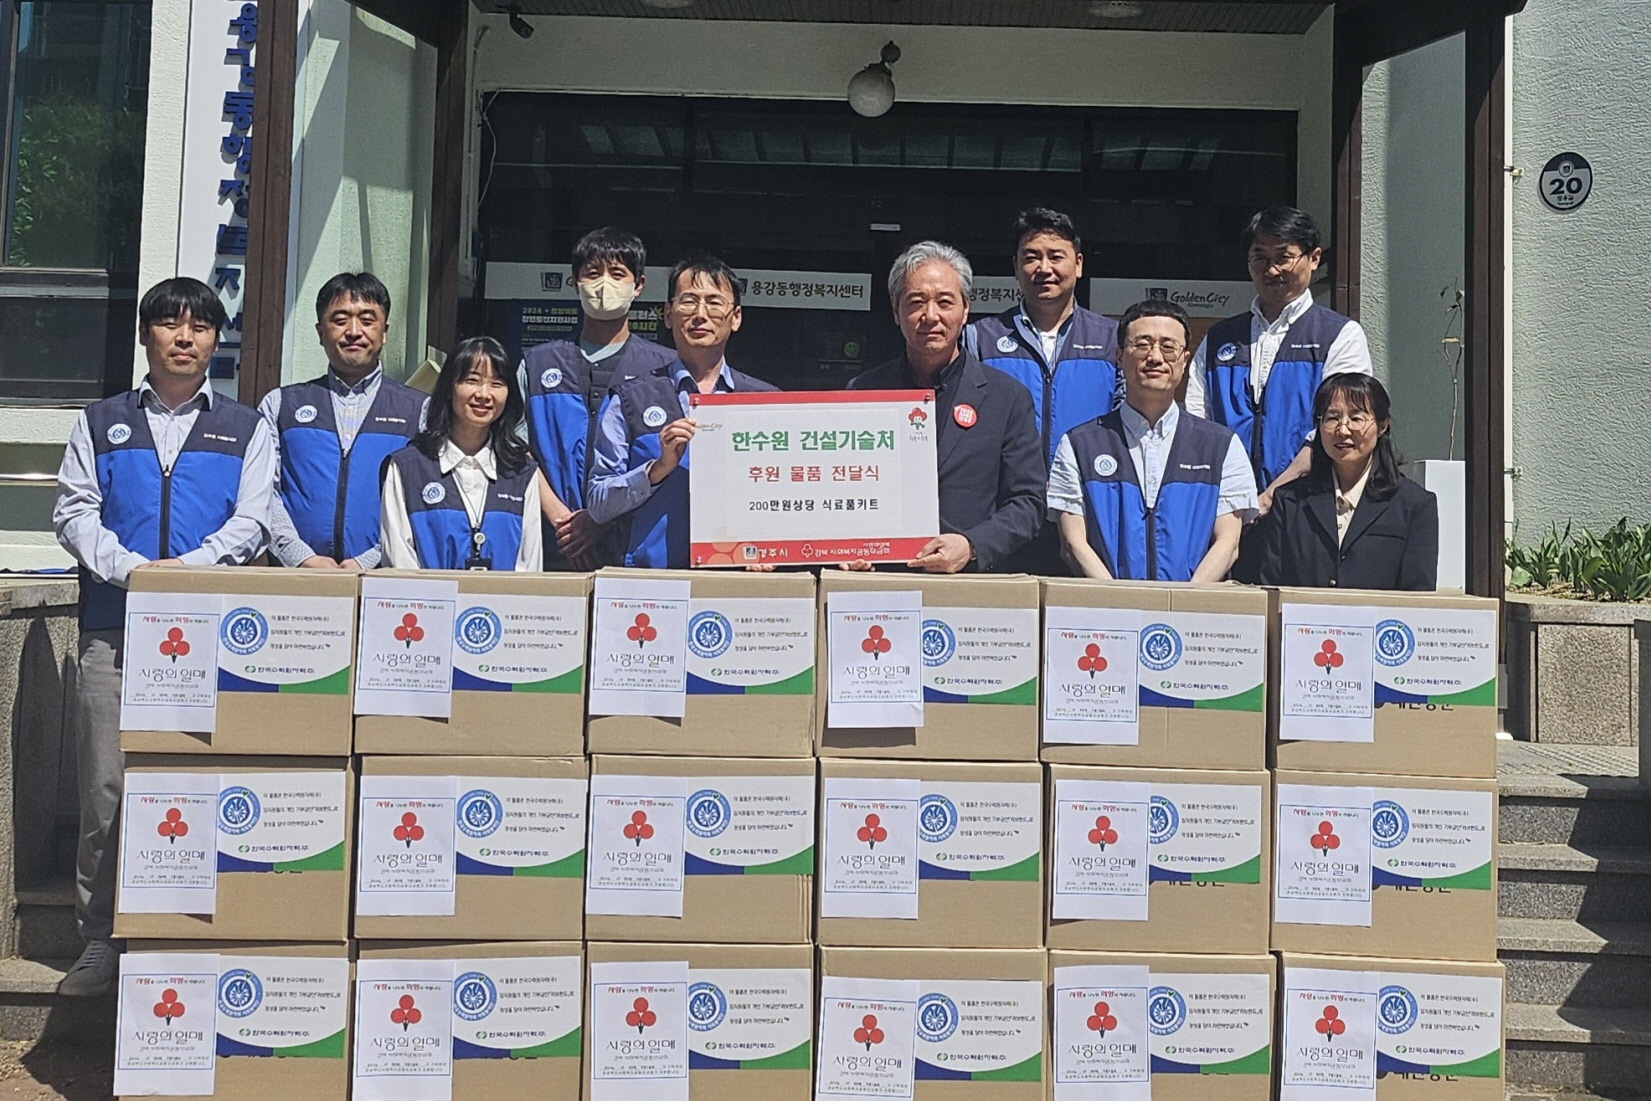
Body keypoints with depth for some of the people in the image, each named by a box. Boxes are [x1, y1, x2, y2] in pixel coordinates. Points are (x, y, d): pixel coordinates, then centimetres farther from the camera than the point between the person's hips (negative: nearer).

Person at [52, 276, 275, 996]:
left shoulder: (246, 429, 14)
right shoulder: (100, 423, 17)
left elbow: (253, 521, 3)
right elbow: (74, 512, 7)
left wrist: (189, 567, -13)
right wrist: (130, 567, -11)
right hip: (114, 627, 1)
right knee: (107, 787, 1)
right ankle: (100, 941, 11)